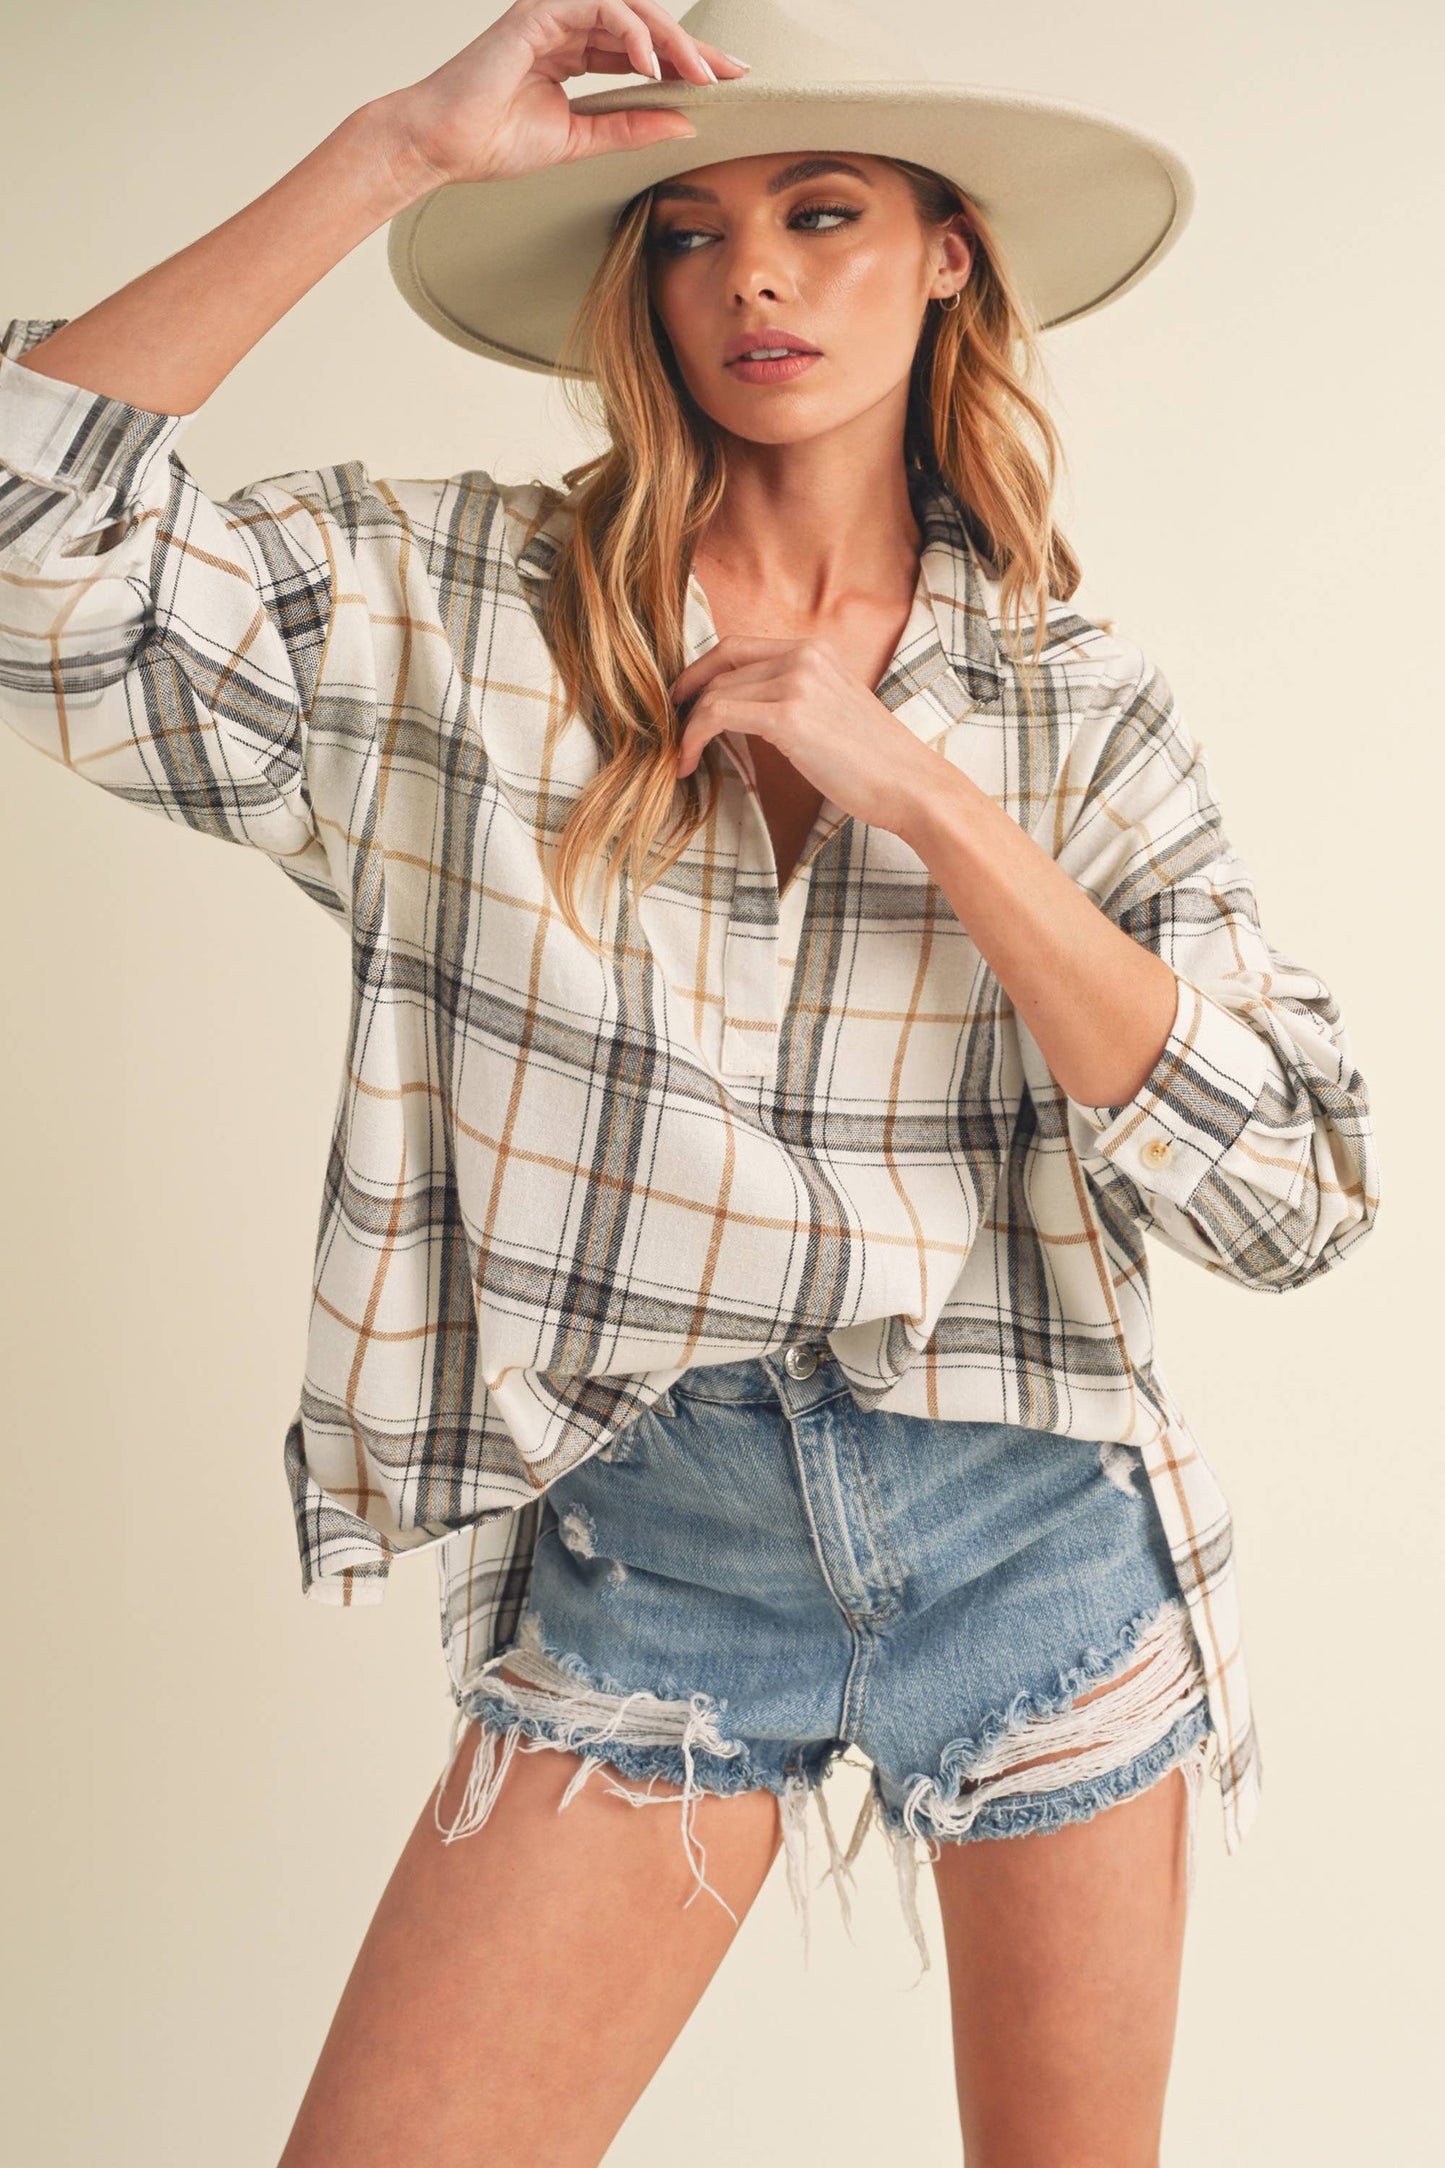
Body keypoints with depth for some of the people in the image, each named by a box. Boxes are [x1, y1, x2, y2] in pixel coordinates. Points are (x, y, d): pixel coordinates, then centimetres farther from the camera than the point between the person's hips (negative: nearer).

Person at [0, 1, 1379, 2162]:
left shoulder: (1082, 707, 1)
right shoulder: (455, 608, -2)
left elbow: (1298, 1193, -8)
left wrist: (927, 795, -15)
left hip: (1040, 1529, 2)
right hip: (637, 1553, -1)